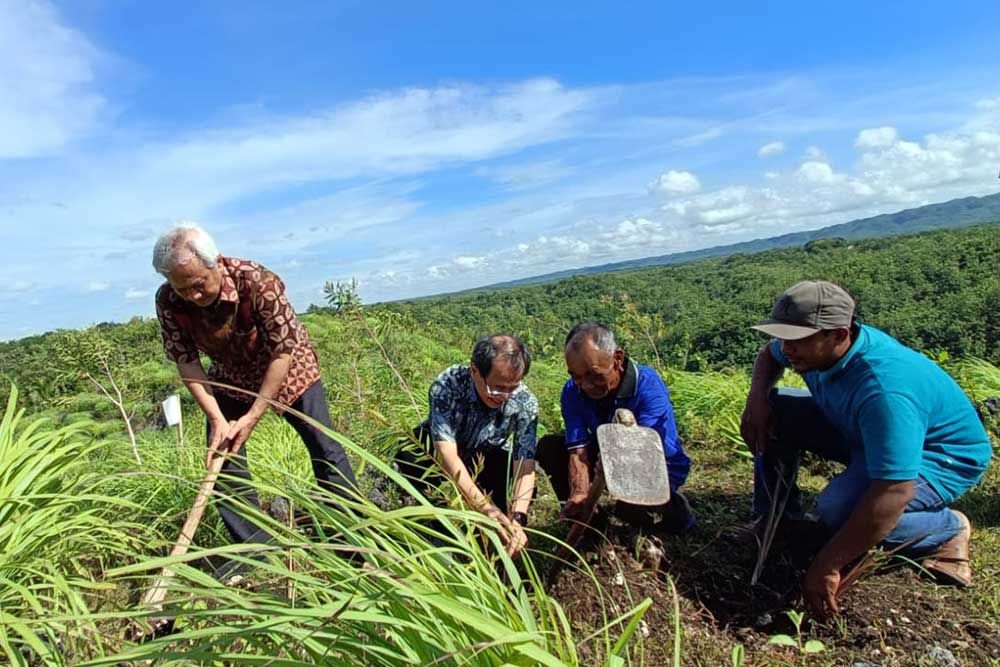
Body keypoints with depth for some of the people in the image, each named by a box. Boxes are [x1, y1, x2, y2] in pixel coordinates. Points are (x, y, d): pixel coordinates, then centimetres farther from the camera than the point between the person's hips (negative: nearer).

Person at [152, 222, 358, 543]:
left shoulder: (257, 282, -35)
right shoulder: (168, 301, -22)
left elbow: (283, 351, -29)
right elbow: (187, 362, -16)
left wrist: (252, 417, -27)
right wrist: (216, 420, -25)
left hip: (287, 366, -3)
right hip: (230, 376, 4)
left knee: (326, 450, -3)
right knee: (222, 459, -3)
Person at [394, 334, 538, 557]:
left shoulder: (526, 403, -27)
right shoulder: (447, 385, -35)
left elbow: (524, 466, -29)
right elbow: (448, 455, -42)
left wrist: (517, 518, -46)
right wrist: (486, 508, -52)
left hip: (484, 457, 3)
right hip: (440, 449, -2)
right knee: (411, 456, -35)